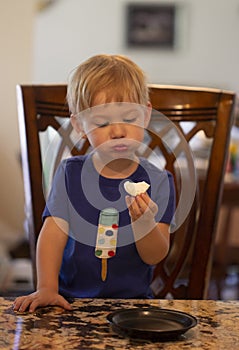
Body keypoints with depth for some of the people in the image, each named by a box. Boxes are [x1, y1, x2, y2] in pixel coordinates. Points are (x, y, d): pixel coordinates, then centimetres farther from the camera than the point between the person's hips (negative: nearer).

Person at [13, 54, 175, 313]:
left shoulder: (157, 182, -1)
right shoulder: (70, 174, 3)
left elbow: (155, 256, -4)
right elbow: (53, 234, -5)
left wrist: (143, 222, -25)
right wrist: (46, 289, -18)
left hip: (133, 299, -1)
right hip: (73, 299, 1)